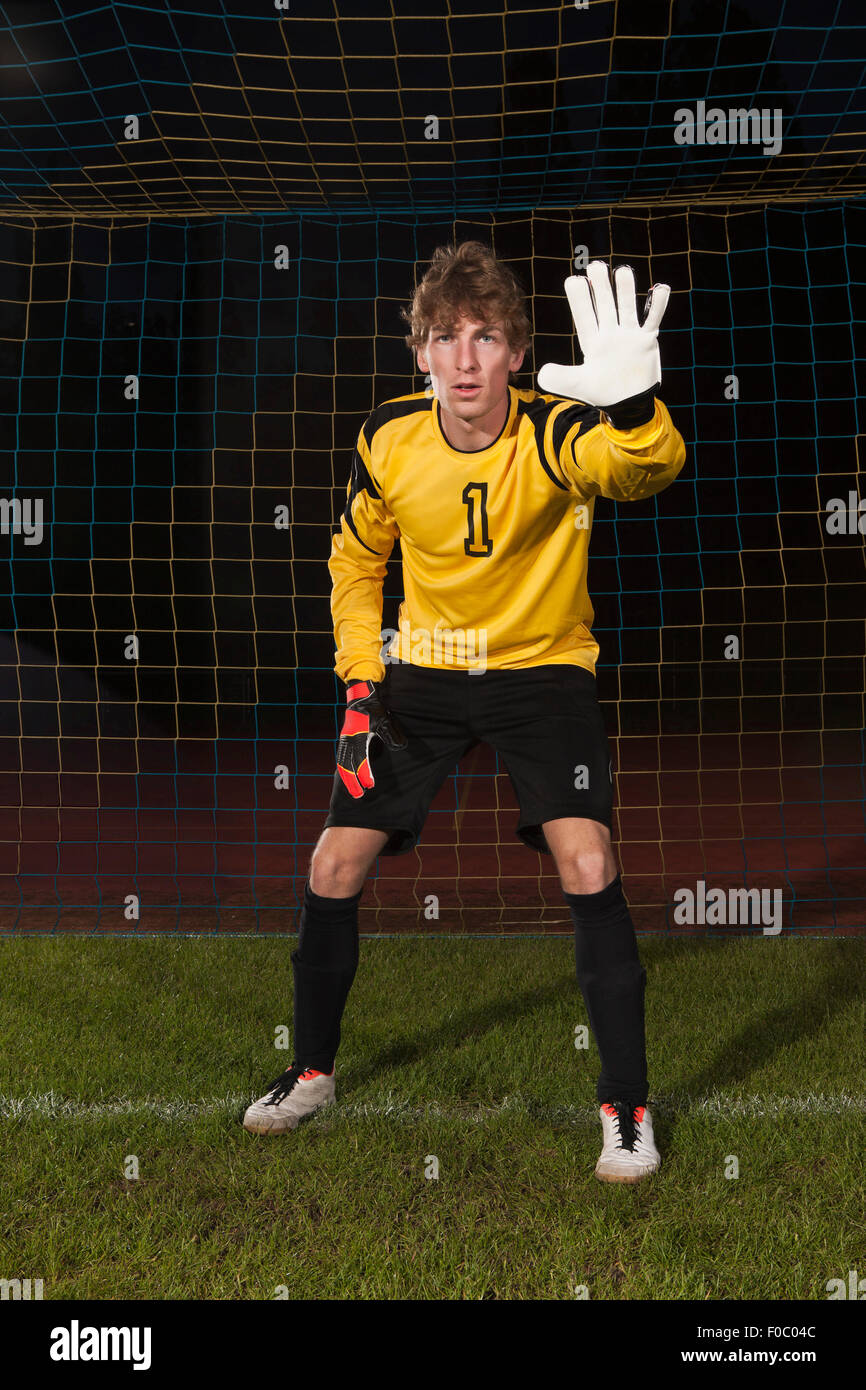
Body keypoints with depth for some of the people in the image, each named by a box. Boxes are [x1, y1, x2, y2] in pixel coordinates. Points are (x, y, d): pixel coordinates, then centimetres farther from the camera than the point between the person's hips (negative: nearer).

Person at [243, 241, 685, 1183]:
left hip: (542, 668, -3)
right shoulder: (389, 440, -10)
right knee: (334, 866, 0)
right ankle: (312, 1070, 26)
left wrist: (633, 404, -67)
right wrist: (359, 683, -3)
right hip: (424, 671, 3)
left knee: (586, 863, -21)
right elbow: (355, 559, 6)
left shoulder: (555, 435, -21)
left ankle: (627, 1103, 0)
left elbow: (644, 470, -44)